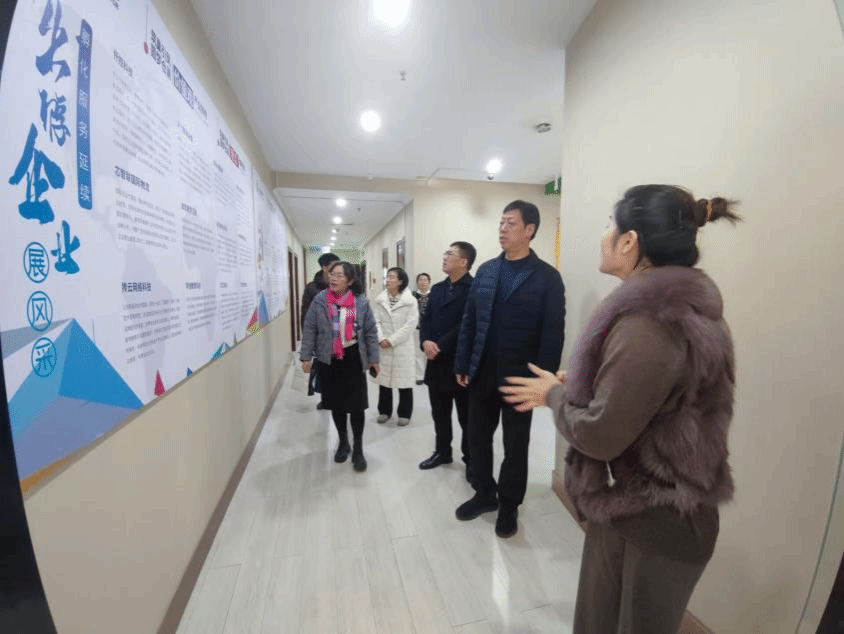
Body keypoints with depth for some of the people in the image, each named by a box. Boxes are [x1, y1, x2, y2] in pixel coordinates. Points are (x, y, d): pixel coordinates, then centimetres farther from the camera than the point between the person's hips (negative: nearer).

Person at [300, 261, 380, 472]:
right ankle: (343, 442, 35)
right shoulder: (320, 300, -3)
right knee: (336, 404, 14)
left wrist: (373, 358, 1)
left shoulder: (361, 302, -5)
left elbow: (371, 331, 0)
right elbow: (309, 329, 1)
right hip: (329, 360, 2)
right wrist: (306, 356, -2)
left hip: (353, 359, -1)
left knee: (356, 405, 1)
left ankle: (358, 449, 19)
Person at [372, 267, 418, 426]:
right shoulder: (379, 300, 6)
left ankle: (404, 413, 20)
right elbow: (375, 321, 0)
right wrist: (381, 339, -15)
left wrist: (392, 340, -14)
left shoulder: (410, 301, -4)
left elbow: (410, 325, -11)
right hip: (383, 347, 3)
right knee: (384, 378, 11)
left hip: (403, 347, -3)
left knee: (404, 380, 4)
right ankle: (384, 410, 29)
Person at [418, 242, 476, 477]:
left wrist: (440, 345, -19)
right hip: (437, 362, 7)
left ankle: (471, 460, 27)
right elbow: (426, 319, 10)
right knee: (439, 413, 19)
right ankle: (442, 452, 38)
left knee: (466, 416, 9)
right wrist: (426, 342, -9)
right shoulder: (437, 288, 13)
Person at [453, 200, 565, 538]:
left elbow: (553, 334, -9)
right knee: (477, 437, 15)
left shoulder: (547, 277, -7)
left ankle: (509, 504, 36)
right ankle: (484, 493, 39)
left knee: (515, 444, 14)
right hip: (481, 372, 4)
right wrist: (462, 364, 1)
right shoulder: (485, 271, 6)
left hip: (519, 377, -4)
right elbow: (469, 321, 5)